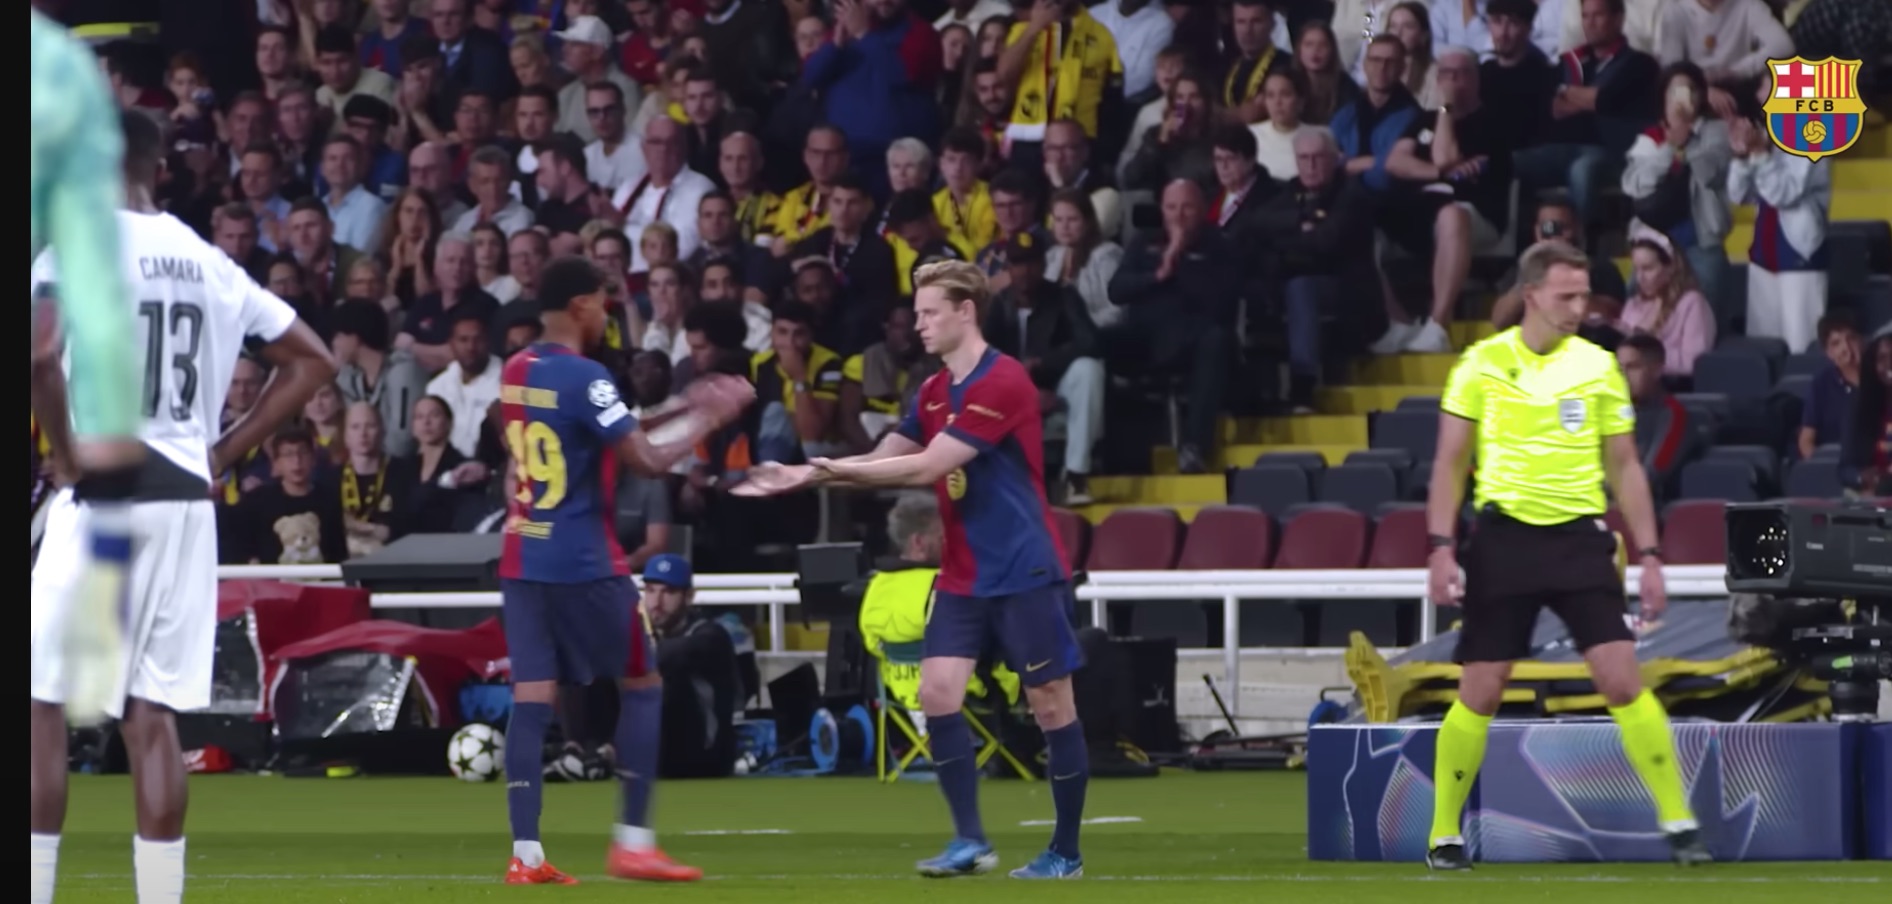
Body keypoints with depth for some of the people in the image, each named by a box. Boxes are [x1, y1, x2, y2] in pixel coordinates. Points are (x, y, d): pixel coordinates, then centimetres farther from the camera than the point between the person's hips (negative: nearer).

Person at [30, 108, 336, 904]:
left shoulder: (76, 246, -6)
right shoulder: (208, 263, 12)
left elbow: (38, 352, -24)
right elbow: (311, 362, 17)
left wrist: (69, 451, -11)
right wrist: (223, 450, 15)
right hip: (187, 501, 5)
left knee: (44, 702, 0)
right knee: (151, 712, 7)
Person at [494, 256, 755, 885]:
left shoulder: (515, 374, 9)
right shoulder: (584, 378, -15)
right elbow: (649, 462, -15)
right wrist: (705, 420, -2)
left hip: (521, 558, 7)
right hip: (583, 563, -7)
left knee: (532, 697, 2)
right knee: (643, 685, 8)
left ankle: (526, 853, -6)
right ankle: (633, 842, 4)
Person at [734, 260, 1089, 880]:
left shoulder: (1002, 382, -17)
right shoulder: (934, 392, 10)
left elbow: (927, 467, -20)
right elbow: (883, 461, 12)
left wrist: (830, 470, -16)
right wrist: (804, 476, -2)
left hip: (1024, 573, -8)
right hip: (963, 576, 8)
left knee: (1051, 704, 0)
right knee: (938, 694, -7)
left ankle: (1066, 852, 10)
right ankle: (970, 841, -3)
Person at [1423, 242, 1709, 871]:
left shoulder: (1599, 366, 5)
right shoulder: (1482, 364, 0)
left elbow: (1625, 467, 10)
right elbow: (1451, 463, 3)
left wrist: (1649, 555, 4)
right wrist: (1441, 546, -7)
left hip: (1580, 537, 1)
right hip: (1504, 536, -1)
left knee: (1624, 681, -10)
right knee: (1480, 694, 0)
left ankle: (1679, 824, -4)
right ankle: (1444, 834, 13)